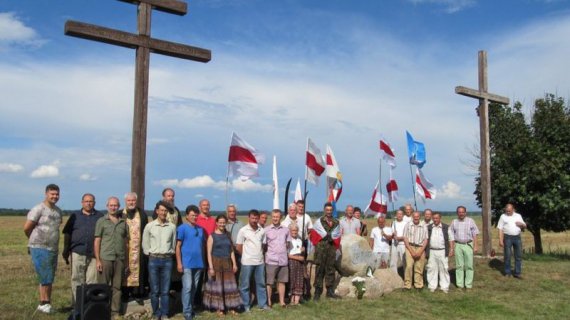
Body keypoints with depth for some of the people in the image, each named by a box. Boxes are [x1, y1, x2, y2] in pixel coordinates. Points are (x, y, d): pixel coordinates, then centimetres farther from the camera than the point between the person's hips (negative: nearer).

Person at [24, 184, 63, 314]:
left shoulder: (58, 211, 10)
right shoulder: (38, 209, -11)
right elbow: (27, 228, -7)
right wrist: (35, 240, 8)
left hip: (53, 249, 6)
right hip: (40, 249, -6)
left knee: (49, 279, 11)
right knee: (45, 278, -5)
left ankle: (45, 303, 20)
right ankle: (44, 303, 7)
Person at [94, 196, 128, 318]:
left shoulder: (123, 222, 10)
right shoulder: (101, 221, 3)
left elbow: (126, 241, 12)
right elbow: (97, 241, 1)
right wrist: (98, 260, -6)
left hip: (120, 259, 3)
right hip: (105, 258, -2)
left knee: (117, 287, 7)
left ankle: (115, 312, 14)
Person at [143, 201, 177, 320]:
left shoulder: (172, 226, 2)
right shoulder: (149, 226, 0)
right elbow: (145, 244, 7)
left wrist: (169, 254, 7)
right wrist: (151, 254, 3)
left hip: (167, 260, 1)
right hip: (153, 260, -1)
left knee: (165, 289, 3)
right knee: (155, 289, 3)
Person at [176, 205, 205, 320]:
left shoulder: (200, 229, 12)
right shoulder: (182, 228, -4)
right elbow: (178, 246, -7)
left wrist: (203, 261, 13)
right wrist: (179, 263, -12)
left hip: (198, 263, 5)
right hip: (187, 263, -5)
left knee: (194, 288, 11)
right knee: (187, 287, -5)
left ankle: (190, 308, 22)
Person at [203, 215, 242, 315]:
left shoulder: (228, 235, 10)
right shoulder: (212, 236, -5)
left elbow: (232, 251, 12)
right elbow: (209, 253, -8)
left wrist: (234, 264, 5)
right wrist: (211, 267, -15)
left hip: (227, 263, 4)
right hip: (216, 263, -4)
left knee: (229, 285, 4)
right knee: (217, 285, 2)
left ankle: (231, 307, 11)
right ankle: (218, 308, 11)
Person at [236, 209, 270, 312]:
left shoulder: (262, 231, 4)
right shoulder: (243, 231, -7)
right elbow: (239, 247, -2)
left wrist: (259, 254, 6)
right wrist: (247, 256, 5)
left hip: (260, 262, 4)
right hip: (247, 262, -4)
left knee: (261, 283, 10)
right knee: (245, 285, 3)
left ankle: (262, 304, 20)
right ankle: (246, 306, 13)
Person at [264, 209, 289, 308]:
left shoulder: (285, 230, 8)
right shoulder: (266, 230, -1)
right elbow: (263, 245, 2)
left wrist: (286, 254, 9)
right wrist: (265, 255, -5)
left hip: (283, 260, 3)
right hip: (271, 261, -3)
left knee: (282, 281, 9)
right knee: (269, 282, 3)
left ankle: (282, 301, 19)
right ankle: (268, 301, 14)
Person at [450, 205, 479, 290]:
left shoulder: (470, 221, 2)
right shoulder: (454, 222, 6)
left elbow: (474, 234, 2)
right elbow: (451, 236, 8)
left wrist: (475, 246, -4)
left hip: (468, 245, -1)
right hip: (458, 245, 1)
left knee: (469, 265, 0)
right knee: (459, 265, 4)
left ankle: (468, 284, 8)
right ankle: (460, 284, 11)